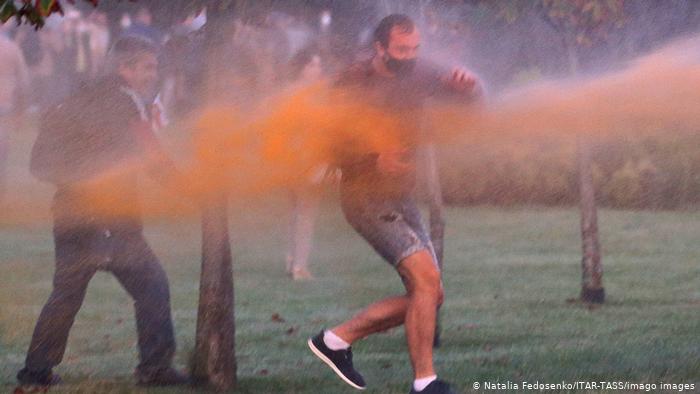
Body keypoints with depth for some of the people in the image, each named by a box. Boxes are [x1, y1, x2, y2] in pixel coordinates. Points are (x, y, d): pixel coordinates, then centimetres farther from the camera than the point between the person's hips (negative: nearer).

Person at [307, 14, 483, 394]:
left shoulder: (417, 74, 4)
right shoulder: (352, 84, -12)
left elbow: (470, 97, 8)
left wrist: (466, 83, -16)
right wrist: (375, 160, -28)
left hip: (401, 198, 8)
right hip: (366, 198, -8)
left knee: (429, 297, 6)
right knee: (426, 278, -22)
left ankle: (336, 340, 17)